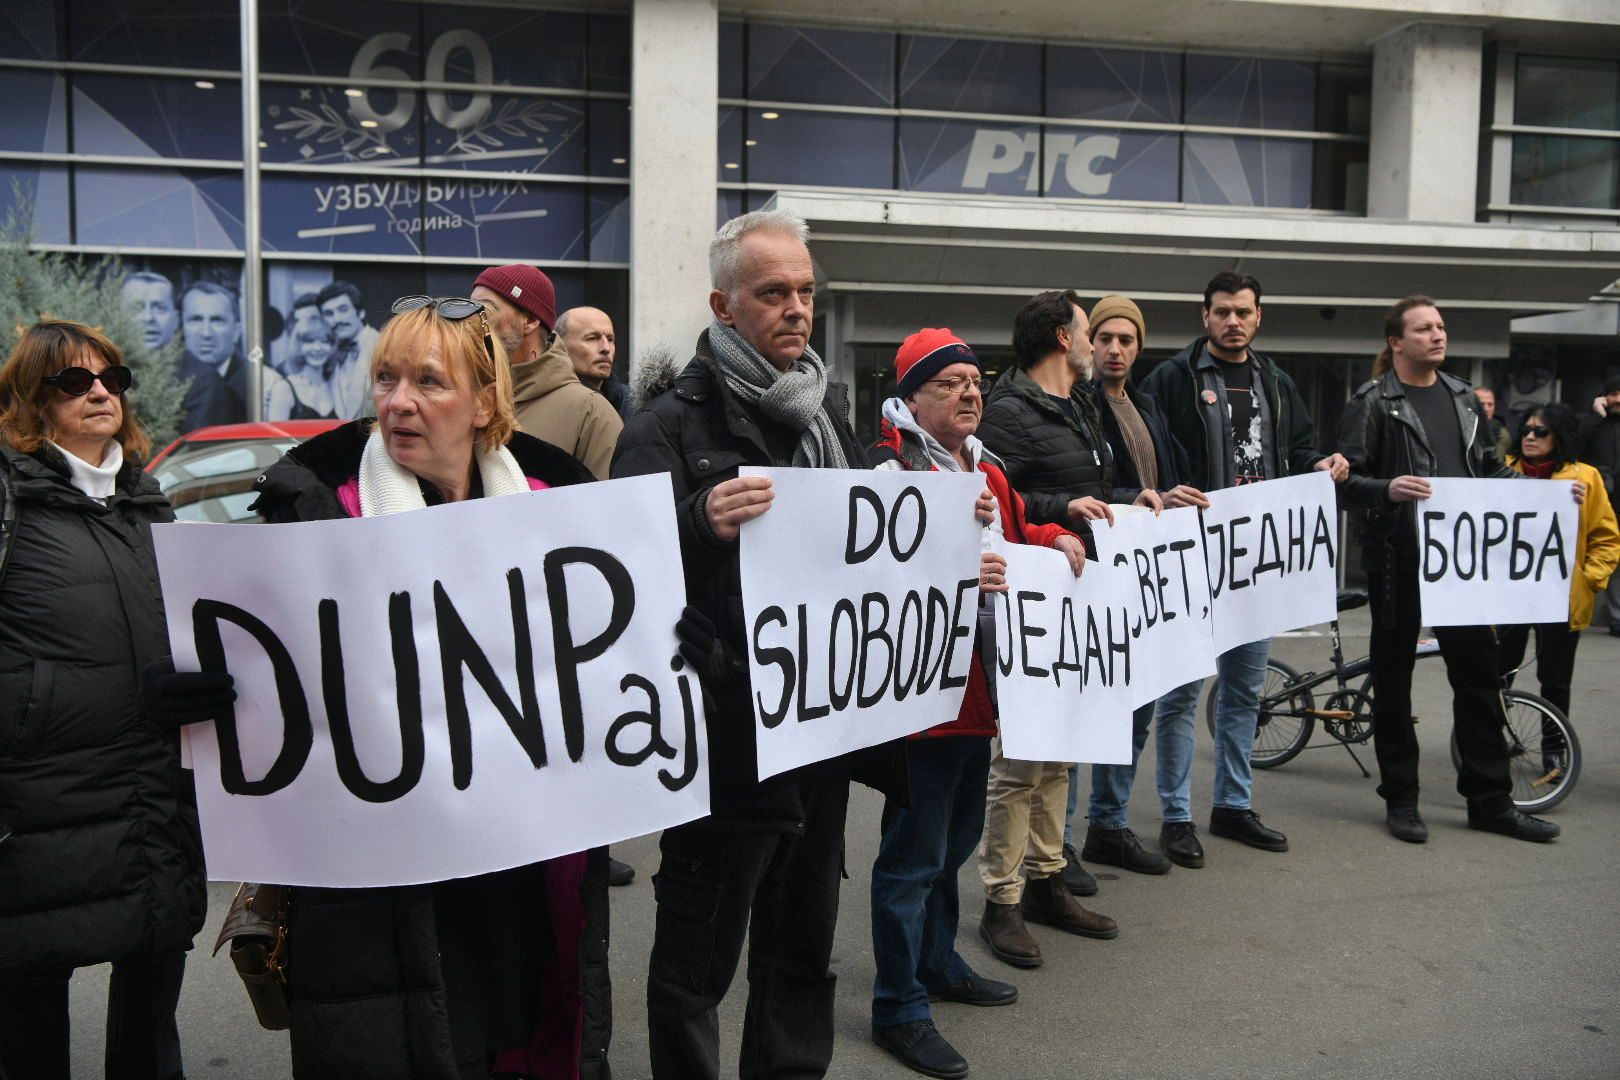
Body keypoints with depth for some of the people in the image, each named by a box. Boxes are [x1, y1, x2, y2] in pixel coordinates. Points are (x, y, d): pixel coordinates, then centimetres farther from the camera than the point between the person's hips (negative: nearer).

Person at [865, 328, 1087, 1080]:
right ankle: (898, 1008, 11)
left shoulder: (987, 470, 14)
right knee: (914, 854, -1)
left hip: (978, 689, 9)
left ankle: (937, 962, 39)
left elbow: (1016, 533, 28)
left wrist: (1058, 541, 7)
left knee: (956, 839, 22)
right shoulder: (892, 470, -14)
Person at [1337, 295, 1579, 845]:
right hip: (1398, 559, -5)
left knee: (1478, 673, 8)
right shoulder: (1373, 403, -5)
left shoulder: (1463, 398, 14)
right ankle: (1400, 798, 17)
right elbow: (1343, 479, -13)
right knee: (1393, 677, 5)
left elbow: (1493, 470, 20)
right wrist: (1387, 489, -31)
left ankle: (1490, 799, 18)